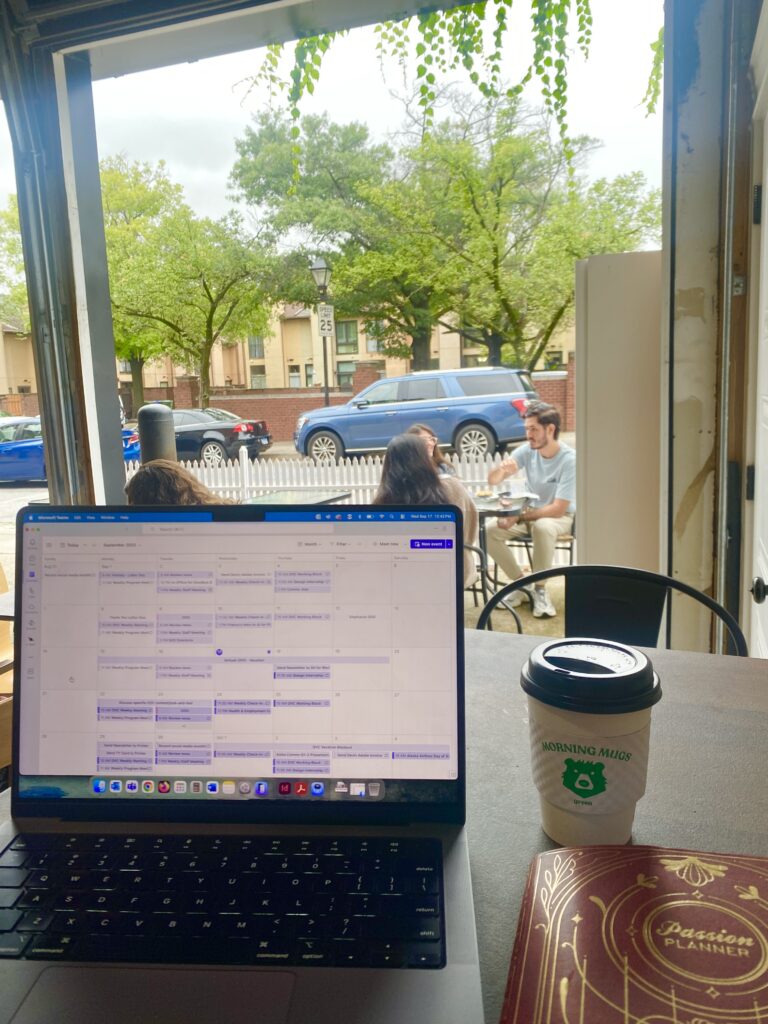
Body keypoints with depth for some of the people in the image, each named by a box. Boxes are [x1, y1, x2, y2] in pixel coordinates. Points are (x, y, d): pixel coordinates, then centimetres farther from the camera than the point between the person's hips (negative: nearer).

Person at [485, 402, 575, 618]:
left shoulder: (569, 459, -23)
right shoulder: (527, 450, -9)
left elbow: (558, 509, -26)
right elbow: (492, 481, -6)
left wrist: (519, 517, -29)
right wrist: (502, 469, -29)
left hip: (561, 517, -5)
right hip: (531, 511, 5)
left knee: (543, 527, -39)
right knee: (489, 532, -18)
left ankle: (540, 589, -19)